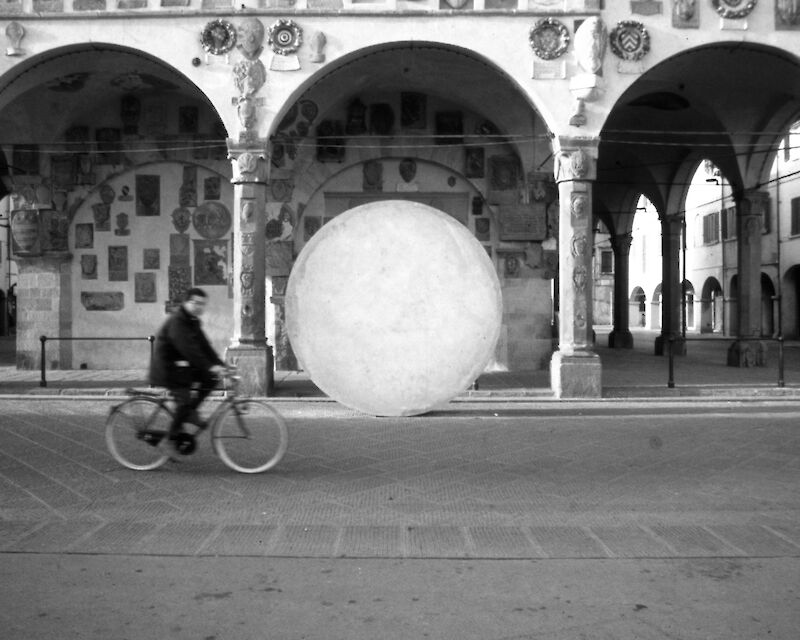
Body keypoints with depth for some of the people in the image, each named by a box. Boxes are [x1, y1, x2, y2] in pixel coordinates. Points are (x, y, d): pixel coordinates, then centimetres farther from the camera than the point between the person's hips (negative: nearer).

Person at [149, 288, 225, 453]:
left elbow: (204, 346, 5)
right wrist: (209, 367, -37)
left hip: (182, 366, 9)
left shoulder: (193, 322, 9)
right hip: (167, 369, -9)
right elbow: (188, 348, -31)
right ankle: (173, 437, -2)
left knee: (212, 378, -5)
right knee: (184, 400, -17)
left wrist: (220, 364, -6)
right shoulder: (177, 321, -20)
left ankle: (189, 411, 5)